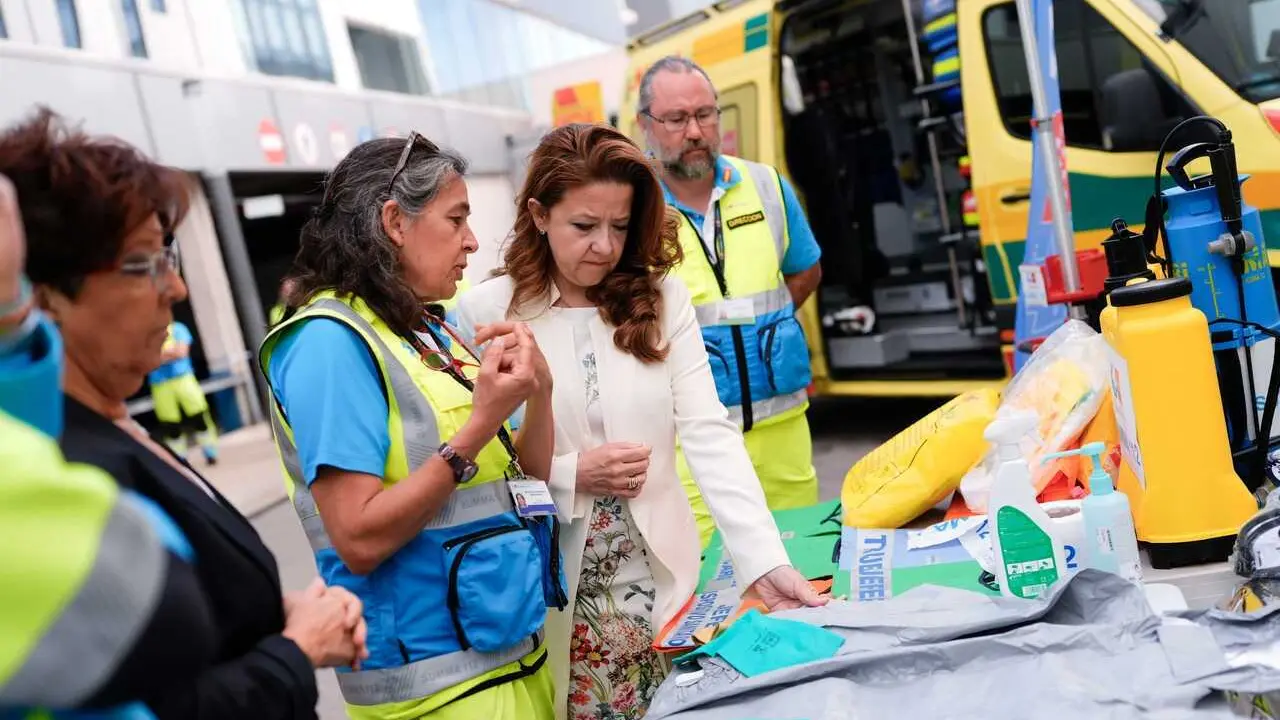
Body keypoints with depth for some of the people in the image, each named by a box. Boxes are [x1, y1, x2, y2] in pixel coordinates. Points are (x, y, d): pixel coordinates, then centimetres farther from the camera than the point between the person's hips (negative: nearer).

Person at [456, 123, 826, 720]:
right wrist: (570, 474, -18)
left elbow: (709, 433, -9)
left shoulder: (661, 299, -1)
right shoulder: (486, 313, -7)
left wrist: (766, 561, -17)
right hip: (555, 588, -2)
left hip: (660, 574, 2)